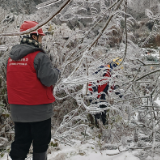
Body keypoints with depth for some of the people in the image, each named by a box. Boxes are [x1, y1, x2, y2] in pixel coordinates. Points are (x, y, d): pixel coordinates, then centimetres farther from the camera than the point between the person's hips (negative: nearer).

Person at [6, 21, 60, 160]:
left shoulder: (12, 56, 8)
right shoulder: (39, 56, -16)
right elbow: (49, 79, -22)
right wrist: (56, 72, -1)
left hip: (17, 109, 6)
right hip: (38, 108, -6)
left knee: (21, 142, 14)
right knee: (41, 143, 9)